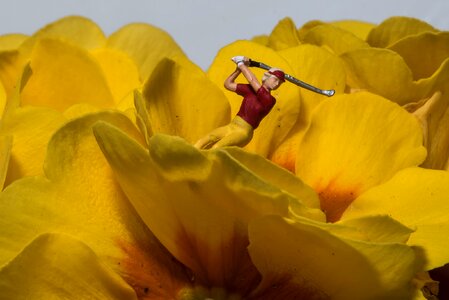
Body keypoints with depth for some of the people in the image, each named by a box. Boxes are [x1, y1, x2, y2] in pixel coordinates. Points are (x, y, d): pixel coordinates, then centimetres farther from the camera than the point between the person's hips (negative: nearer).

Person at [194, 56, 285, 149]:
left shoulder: (270, 100, -8)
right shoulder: (250, 89, 9)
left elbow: (252, 80, -12)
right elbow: (228, 84, 12)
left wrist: (241, 64, -2)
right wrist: (239, 68, 3)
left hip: (243, 133, -5)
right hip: (230, 127, 5)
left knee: (216, 148, -31)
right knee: (202, 143, -19)